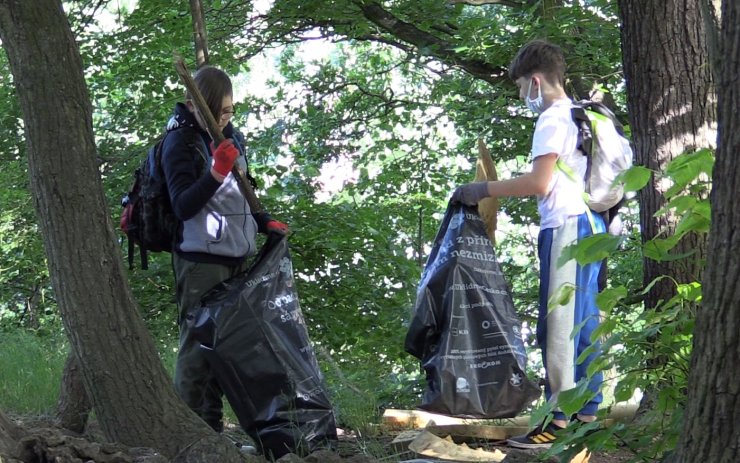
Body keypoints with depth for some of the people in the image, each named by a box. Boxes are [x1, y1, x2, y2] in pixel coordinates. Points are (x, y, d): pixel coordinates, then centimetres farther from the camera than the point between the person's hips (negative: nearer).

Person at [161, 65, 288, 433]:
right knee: (198, 341, -7)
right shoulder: (180, 141, -10)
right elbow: (183, 206, -17)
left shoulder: (232, 135, 12)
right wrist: (216, 173, -28)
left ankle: (213, 429, 18)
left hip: (236, 255, 8)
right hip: (199, 260, -8)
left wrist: (266, 223, 13)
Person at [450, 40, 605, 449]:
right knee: (584, 321, 11)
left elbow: (539, 183, -16)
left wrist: (483, 190, -8)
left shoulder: (553, 119, -9)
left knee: (559, 325, -9)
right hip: (590, 223, 10)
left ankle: (559, 419, -10)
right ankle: (588, 412, 14)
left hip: (566, 227, -10)